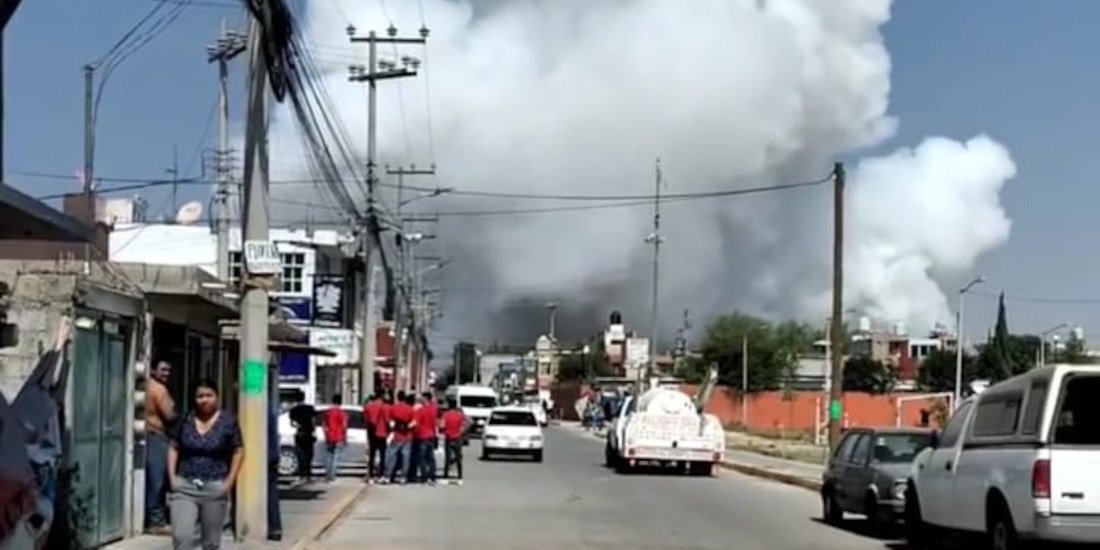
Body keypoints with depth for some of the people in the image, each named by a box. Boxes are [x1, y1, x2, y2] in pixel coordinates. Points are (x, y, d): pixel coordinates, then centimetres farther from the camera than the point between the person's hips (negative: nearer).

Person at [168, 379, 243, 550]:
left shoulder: (227, 422, -4)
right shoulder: (186, 420, 2)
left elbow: (238, 452, 0)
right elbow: (174, 448, 10)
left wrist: (229, 481, -7)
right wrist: (172, 476, 0)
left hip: (215, 488, -1)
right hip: (184, 487, 1)